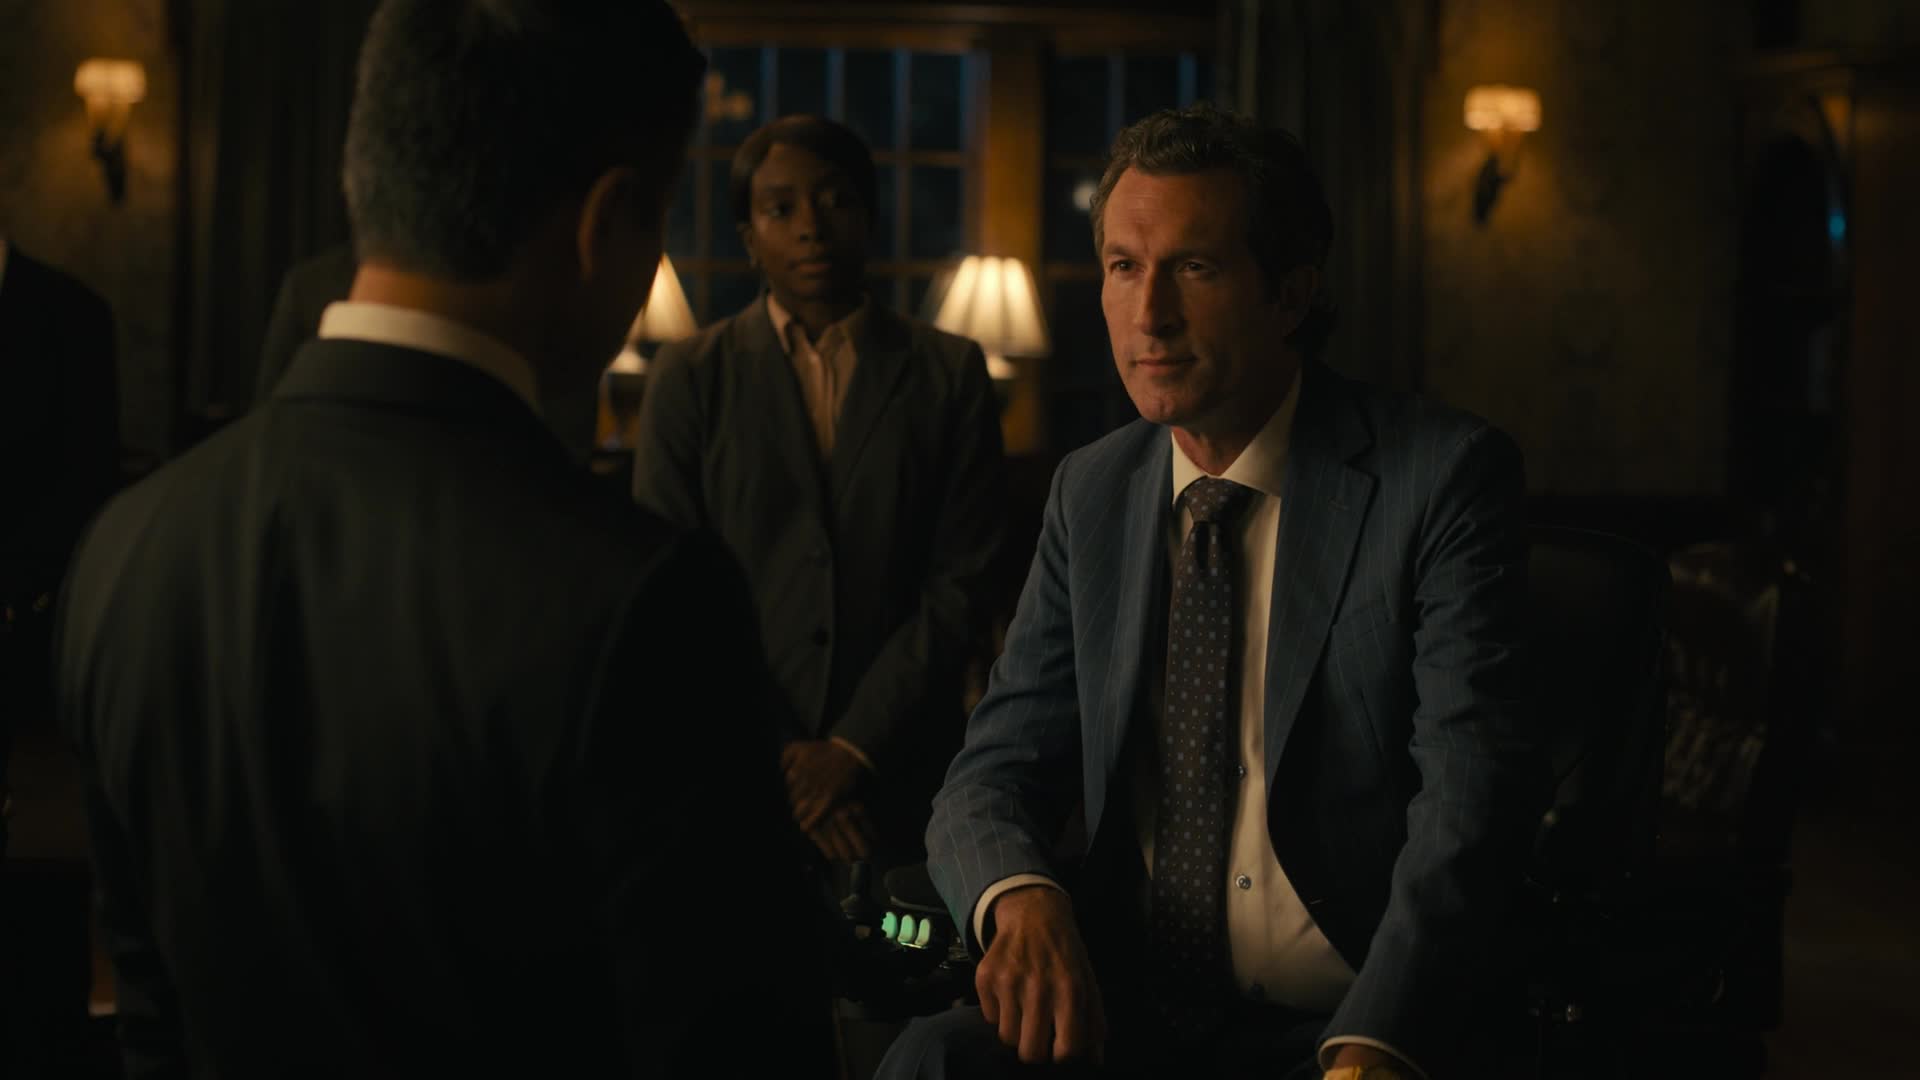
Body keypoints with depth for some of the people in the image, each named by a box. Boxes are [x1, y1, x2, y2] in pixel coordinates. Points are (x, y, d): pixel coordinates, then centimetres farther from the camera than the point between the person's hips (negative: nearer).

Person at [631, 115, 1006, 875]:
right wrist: (778, 762, -9)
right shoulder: (689, 378, 4)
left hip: (901, 781, 0)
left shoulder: (950, 373, 5)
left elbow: (959, 586, -1)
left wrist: (852, 750, -10)